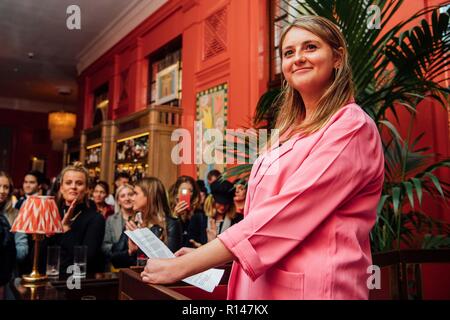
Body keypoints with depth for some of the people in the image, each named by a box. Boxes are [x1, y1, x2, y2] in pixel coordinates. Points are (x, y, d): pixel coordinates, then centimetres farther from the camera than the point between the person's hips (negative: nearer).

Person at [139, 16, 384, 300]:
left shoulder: (351, 126, -13)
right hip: (262, 284, 7)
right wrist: (205, 255, 4)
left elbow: (285, 214, -22)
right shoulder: (294, 131, 12)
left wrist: (181, 267, -19)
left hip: (310, 287, -7)